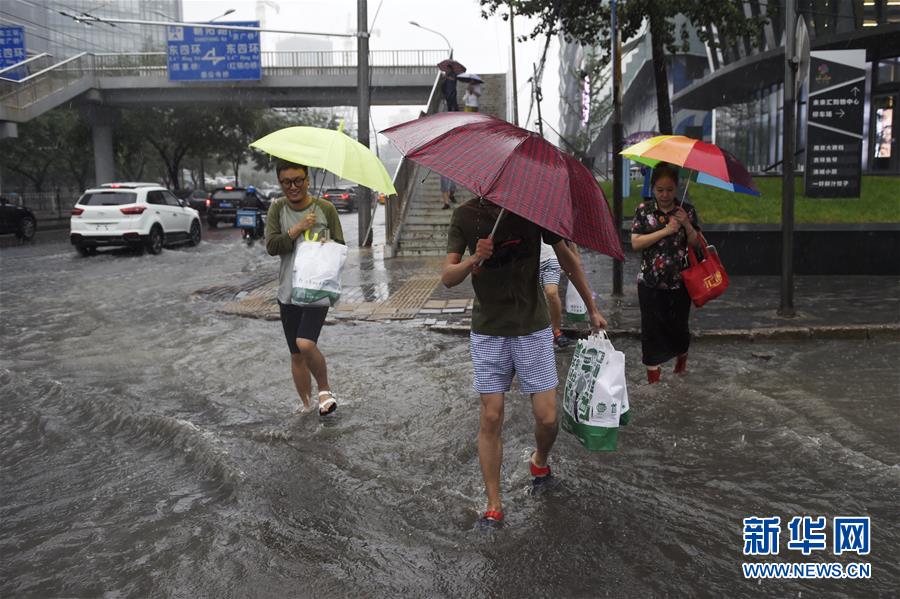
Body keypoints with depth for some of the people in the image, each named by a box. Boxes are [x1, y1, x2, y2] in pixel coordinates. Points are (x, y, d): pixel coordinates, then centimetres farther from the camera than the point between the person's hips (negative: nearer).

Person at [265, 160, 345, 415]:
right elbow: (271, 246, -7)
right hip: (289, 290, 4)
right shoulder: (277, 208, 2)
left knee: (306, 344, -24)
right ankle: (306, 405, 28)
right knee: (296, 355, 10)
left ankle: (324, 389, 2)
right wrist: (299, 228, -15)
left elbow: (340, 246, 3)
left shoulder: (325, 208, -3)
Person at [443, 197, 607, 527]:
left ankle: (540, 460, 34)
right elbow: (447, 277, -6)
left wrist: (592, 309, 9)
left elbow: (567, 259, 6)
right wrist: (473, 260, -27)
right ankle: (493, 504, 14)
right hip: (487, 331, 0)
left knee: (547, 417, -1)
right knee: (491, 418, 0)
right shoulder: (465, 215, -2)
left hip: (533, 328, 0)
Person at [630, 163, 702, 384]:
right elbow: (636, 243, -9)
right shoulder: (644, 209, -1)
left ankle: (682, 358, 43)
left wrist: (687, 225, -17)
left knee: (678, 325, 10)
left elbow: (696, 244, 1)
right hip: (650, 283, -1)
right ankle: (653, 376, 13)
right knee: (652, 328, 1)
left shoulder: (687, 210, 2)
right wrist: (665, 231, -16)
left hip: (679, 282, 1)